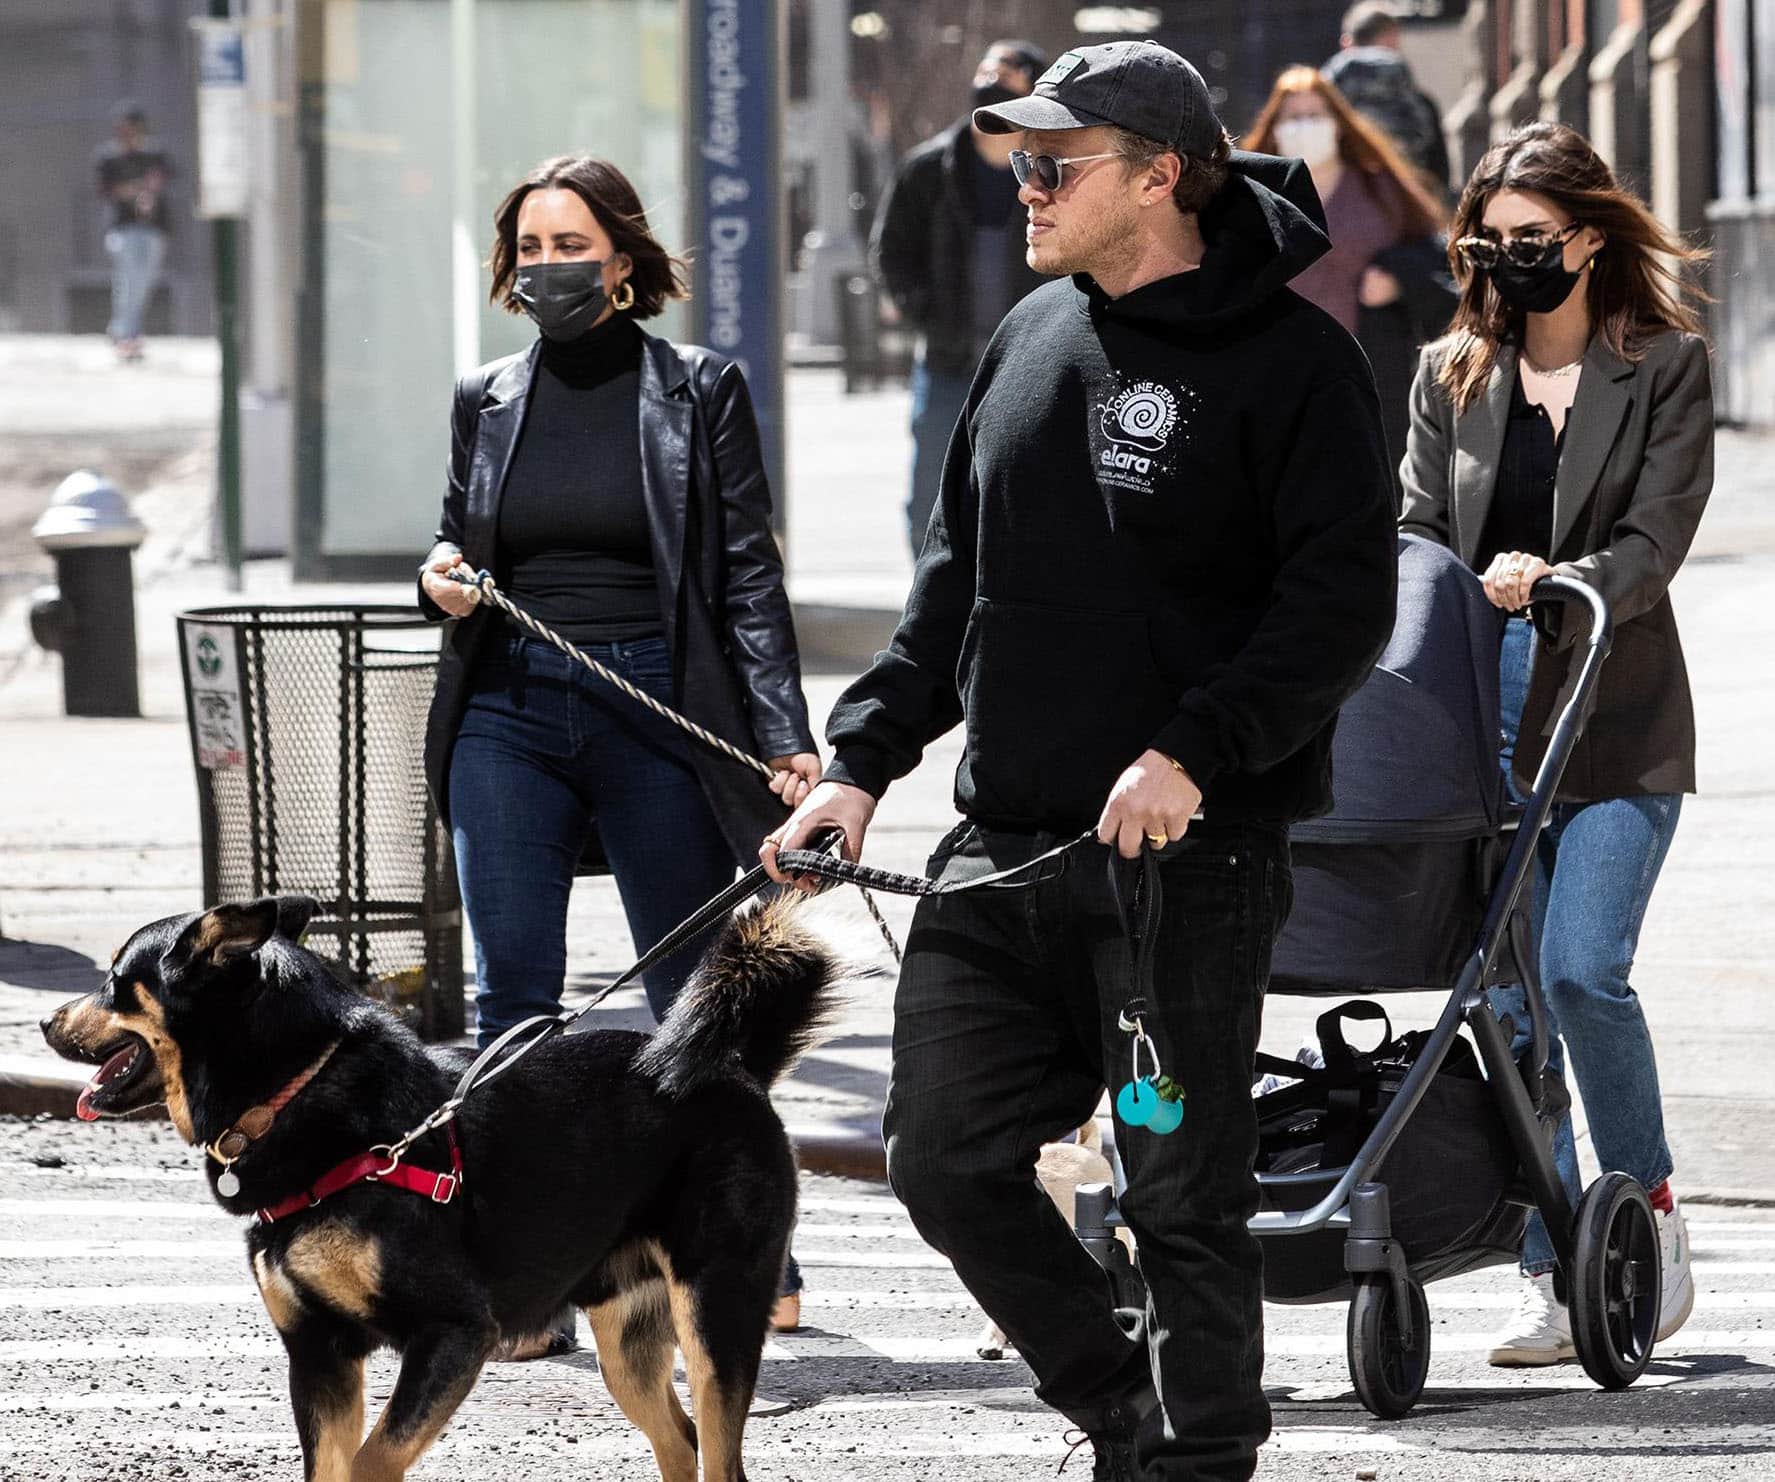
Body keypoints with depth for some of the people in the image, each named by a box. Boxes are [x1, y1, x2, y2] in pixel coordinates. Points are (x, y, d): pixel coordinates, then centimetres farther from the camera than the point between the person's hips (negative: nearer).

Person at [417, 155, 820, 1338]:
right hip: (509, 717, 3)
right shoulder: (487, 401, 11)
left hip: (659, 713, -3)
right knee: (513, 995, -6)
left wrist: (788, 740, -10)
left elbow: (751, 576, -1)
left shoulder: (701, 393, 1)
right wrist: (442, 579, -2)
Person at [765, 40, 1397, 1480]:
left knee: (1184, 1199, -1)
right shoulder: (1033, 338, 14)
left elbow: (1343, 602, -13)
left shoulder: (1289, 358, -7)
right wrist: (864, 758, 12)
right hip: (1000, 849, 7)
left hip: (1189, 860, -7)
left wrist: (1195, 752, -23)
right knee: (948, 1158, 4)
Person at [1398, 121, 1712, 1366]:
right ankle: (1557, 1277, 3)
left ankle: (1647, 1207, 5)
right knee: (1507, 996, -1)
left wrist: (1555, 585, -25)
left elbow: (1653, 541, -7)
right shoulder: (1452, 379, 13)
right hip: (1482, 723, 4)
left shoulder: (1664, 367, 2)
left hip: (1616, 720, -4)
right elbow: (1420, 538, 10)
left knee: (1582, 970, -17)